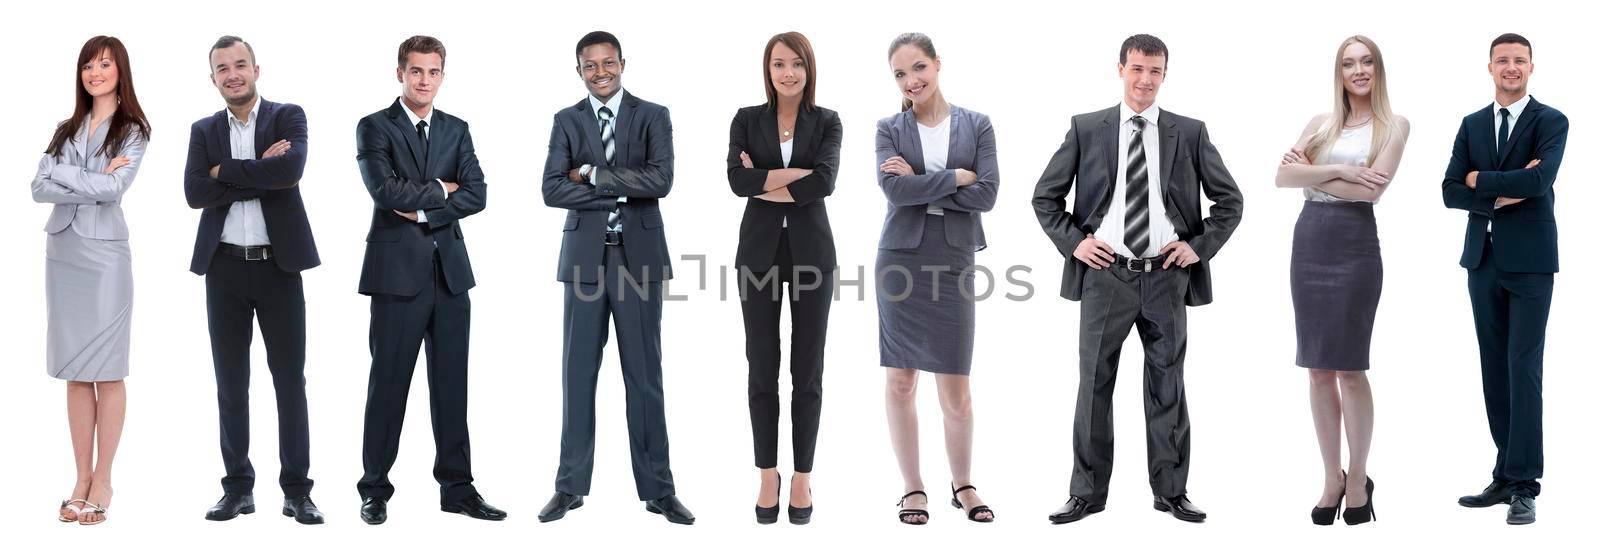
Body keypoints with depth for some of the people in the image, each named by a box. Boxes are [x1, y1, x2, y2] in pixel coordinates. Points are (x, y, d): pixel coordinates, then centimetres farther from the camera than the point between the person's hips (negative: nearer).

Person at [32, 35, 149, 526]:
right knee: (75, 373, 6)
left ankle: (102, 481, 4)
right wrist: (93, 183, -10)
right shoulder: (66, 129, 14)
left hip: (104, 255, -5)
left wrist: (61, 172, -4)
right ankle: (82, 479, 11)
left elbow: (113, 187, -14)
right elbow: (39, 188, 1)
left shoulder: (133, 131, 1)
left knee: (107, 371, -2)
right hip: (63, 251, 5)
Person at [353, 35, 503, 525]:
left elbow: (477, 195, 1)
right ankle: (375, 490, 10)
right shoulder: (374, 127, 0)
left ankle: (457, 488, 14)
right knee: (388, 384, 1)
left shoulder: (457, 130, 13)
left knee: (452, 385, 7)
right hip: (398, 270, -4)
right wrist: (439, 189, -4)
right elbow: (386, 191, -15)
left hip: (450, 270, 4)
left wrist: (422, 212, -9)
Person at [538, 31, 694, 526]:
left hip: (639, 257, -1)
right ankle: (571, 485, 13)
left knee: (644, 374, 3)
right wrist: (621, 192, -13)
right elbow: (552, 191, -6)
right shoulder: (567, 121, 7)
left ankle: (658, 489, 8)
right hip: (585, 257, 1)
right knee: (578, 372, 5)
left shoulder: (652, 117, 3)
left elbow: (661, 180, -12)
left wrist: (592, 174, -11)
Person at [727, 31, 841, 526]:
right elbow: (737, 180, -13)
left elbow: (825, 181, -16)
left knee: (807, 370, 4)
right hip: (759, 251, 1)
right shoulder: (746, 119, 3)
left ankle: (802, 478, 14)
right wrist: (796, 174, -17)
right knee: (762, 368, 4)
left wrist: (765, 183, -12)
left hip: (811, 251, 0)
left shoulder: (827, 122, 1)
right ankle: (768, 476, 16)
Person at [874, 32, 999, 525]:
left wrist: (920, 182, -8)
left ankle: (962, 485, 20)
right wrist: (956, 177, -10)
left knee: (957, 390, 2)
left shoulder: (976, 126, 6)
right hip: (901, 258, 0)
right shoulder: (890, 129, 5)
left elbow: (987, 195, -6)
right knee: (900, 381, 4)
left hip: (953, 263, 0)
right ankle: (912, 488, 15)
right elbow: (894, 190, -11)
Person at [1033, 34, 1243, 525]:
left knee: (1167, 387, 7)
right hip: (1105, 275, 0)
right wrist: (1073, 241, -1)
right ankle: (1087, 493, 11)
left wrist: (1200, 246, 0)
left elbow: (1230, 200, 12)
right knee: (1094, 385, 3)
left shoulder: (1190, 133, 6)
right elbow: (1045, 196, 10)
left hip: (1166, 278, 0)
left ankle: (1172, 491, 16)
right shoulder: (1086, 130, 5)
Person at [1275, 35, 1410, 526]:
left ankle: (1358, 480, 11)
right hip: (1308, 243, 4)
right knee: (1318, 368, 5)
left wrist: (1311, 172, -4)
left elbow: (1371, 190, -11)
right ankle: (1331, 477, 14)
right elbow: (1284, 177, 0)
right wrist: (1338, 171, -12)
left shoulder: (1394, 126, 3)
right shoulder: (1320, 123, 14)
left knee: (1349, 368, -2)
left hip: (1355, 246, -4)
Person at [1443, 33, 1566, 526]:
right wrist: (1502, 195, -11)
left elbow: (1540, 179, -19)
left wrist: (1480, 180, -7)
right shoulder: (1472, 125, 12)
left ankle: (1524, 485, -5)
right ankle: (1506, 476, 14)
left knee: (1523, 371, -7)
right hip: (1483, 261, 5)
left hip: (1529, 262, -5)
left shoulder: (1550, 122, -2)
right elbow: (1451, 192, 3)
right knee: (1495, 372, 7)